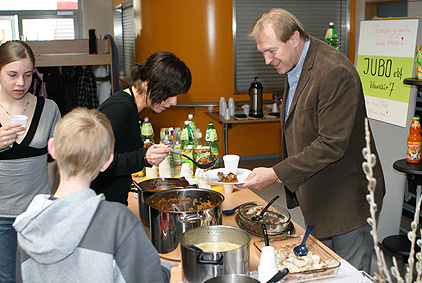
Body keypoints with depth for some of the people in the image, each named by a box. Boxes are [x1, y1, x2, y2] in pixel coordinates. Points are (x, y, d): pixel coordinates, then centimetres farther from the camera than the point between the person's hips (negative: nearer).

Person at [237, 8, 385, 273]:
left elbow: (332, 144, -26)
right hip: (315, 196, 9)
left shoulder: (335, 72, -24)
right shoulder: (295, 67, 8)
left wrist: (276, 173, -26)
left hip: (347, 200, -9)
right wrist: (290, 179, 12)